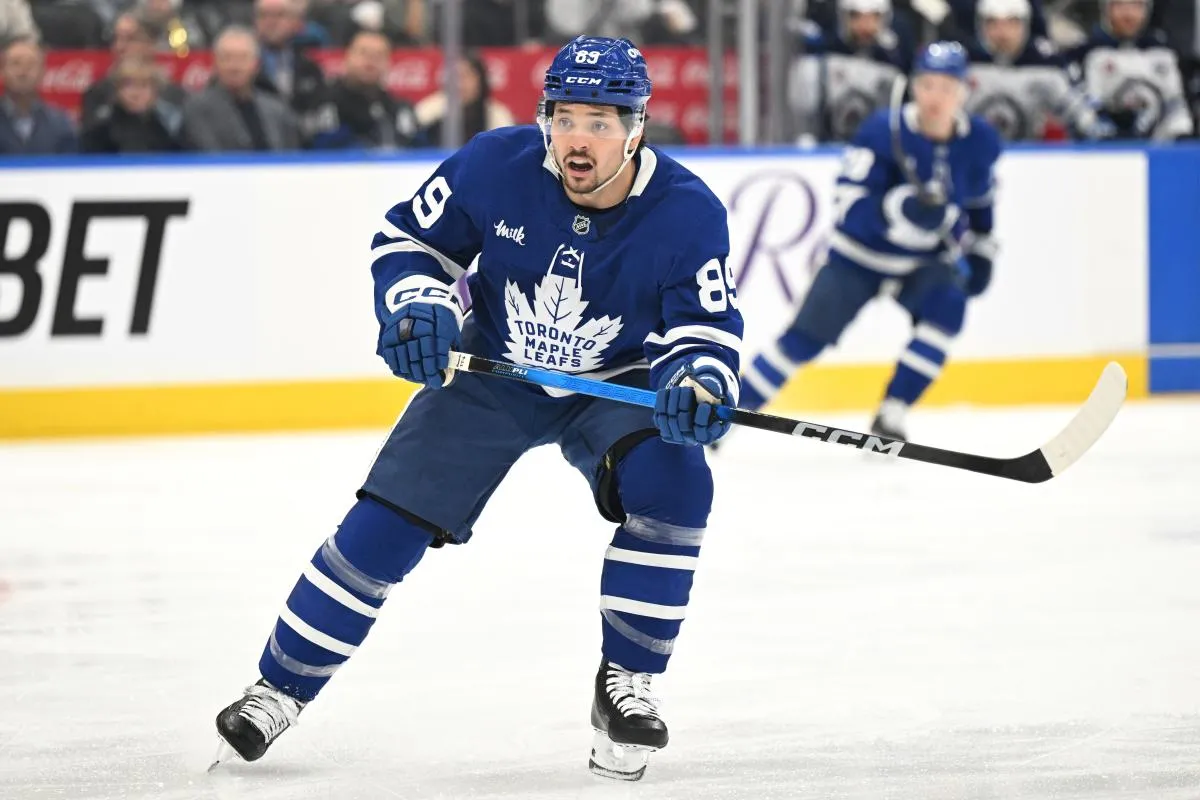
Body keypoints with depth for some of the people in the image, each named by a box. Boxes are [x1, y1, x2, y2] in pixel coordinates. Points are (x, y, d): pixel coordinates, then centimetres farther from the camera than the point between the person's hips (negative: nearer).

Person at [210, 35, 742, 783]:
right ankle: (280, 688, 9)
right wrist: (417, 306, -24)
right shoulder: (495, 166, -22)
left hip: (615, 384, -1)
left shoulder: (688, 213, -24)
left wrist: (700, 382, -36)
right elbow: (410, 237, -6)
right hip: (492, 373, 1)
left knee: (673, 482, -29)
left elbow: (709, 325, -14)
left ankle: (625, 685, -12)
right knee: (389, 518, -6)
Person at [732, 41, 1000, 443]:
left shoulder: (979, 141, -11)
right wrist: (902, 209, -47)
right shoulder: (883, 131, -25)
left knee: (947, 309, -24)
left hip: (925, 258, 3)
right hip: (862, 253, -3)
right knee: (807, 336, -5)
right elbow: (850, 202, -31)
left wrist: (980, 250, 11)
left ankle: (891, 417, -12)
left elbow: (978, 198, 11)